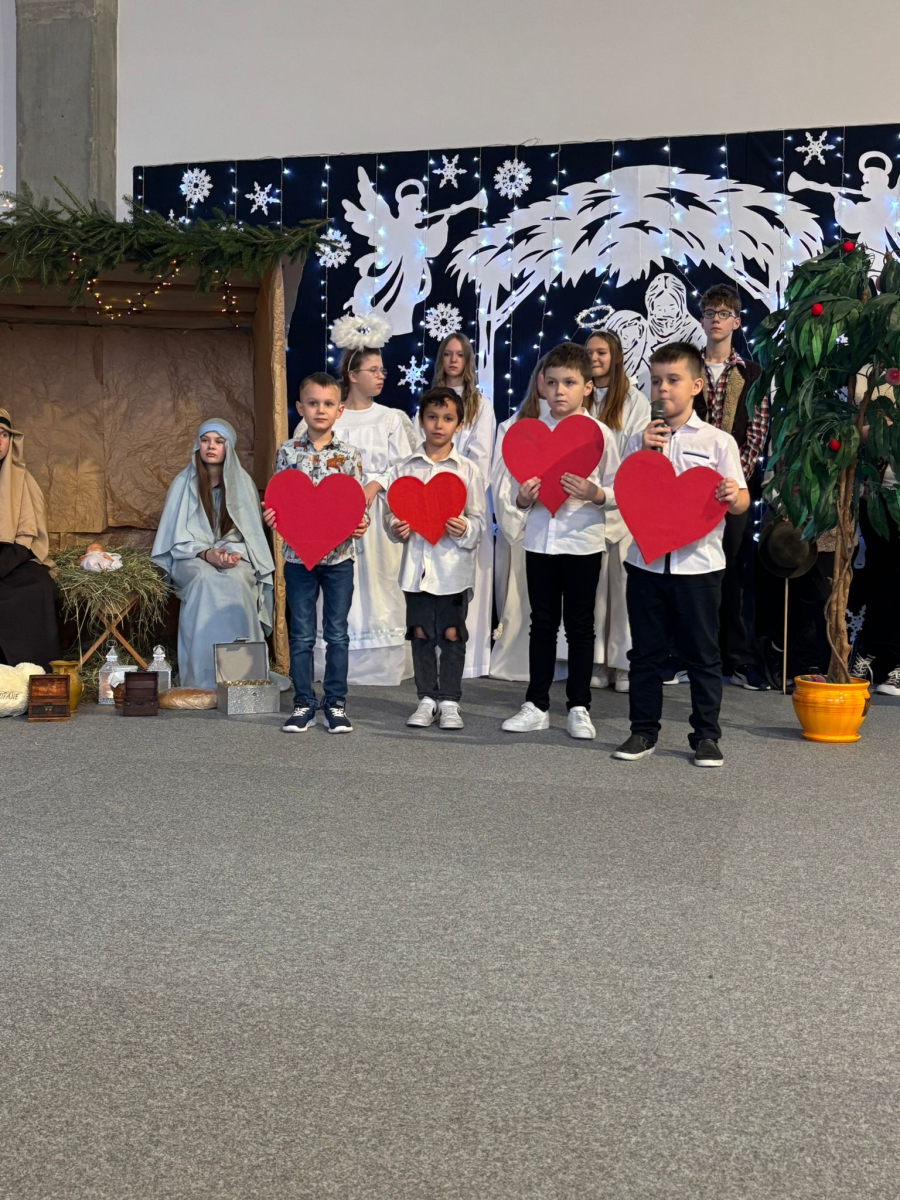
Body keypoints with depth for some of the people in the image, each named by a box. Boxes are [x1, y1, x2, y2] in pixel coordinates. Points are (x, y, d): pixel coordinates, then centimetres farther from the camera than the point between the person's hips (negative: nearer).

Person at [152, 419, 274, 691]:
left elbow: (250, 533, 7)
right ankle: (202, 681, -38)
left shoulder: (242, 482, 7)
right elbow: (177, 537, 2)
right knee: (205, 579, -36)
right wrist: (206, 554, -17)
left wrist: (234, 553, -15)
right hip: (192, 558, -1)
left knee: (236, 582, -35)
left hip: (234, 557, 1)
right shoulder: (183, 483, 4)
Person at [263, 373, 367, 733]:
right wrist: (270, 515, -15)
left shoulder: (349, 455, 1)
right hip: (298, 555, 0)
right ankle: (304, 704, 16)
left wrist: (361, 523, -16)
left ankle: (335, 703, 16)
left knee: (337, 633, 6)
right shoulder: (287, 451, 2)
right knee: (301, 634, 7)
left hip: (339, 555, 0)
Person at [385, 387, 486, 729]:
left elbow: (479, 521, 0)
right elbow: (391, 513, 7)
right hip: (417, 564, 2)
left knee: (452, 634, 3)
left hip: (454, 567, -2)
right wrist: (395, 528, -14)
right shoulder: (404, 469, 4)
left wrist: (465, 529, -20)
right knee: (420, 633, 9)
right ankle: (427, 699, 20)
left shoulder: (469, 470, 0)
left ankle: (449, 701, 14)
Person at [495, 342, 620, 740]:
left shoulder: (600, 433, -2)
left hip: (583, 540, -2)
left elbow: (619, 491, -2)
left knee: (580, 625, 6)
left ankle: (579, 708, 15)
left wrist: (594, 493, -21)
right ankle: (536, 706, 18)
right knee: (542, 623, 10)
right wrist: (521, 499, -13)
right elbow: (511, 486, 8)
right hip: (540, 539, 2)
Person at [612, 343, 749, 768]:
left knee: (702, 653, 5)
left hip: (698, 561, -2)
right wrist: (643, 454, -8)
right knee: (646, 651, 10)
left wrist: (733, 497, -25)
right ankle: (643, 732, 21)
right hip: (646, 559, 3)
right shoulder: (640, 440, 8)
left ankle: (706, 736, 15)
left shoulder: (718, 441, 0)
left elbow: (740, 500, -2)